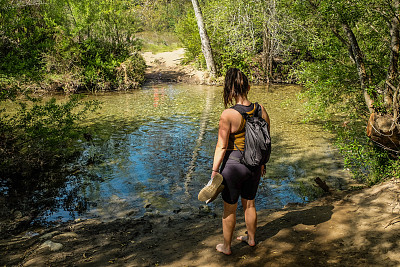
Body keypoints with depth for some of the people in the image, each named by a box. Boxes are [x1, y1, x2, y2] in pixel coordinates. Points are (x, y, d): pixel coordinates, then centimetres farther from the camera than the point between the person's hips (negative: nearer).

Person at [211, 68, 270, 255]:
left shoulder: (228, 115, -22)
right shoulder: (261, 110, -6)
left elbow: (221, 146, -18)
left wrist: (214, 171, -9)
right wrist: (262, 162, 19)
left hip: (233, 165, -5)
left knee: (229, 209, 14)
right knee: (249, 205, 25)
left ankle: (226, 246, 32)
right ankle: (251, 239, 45)